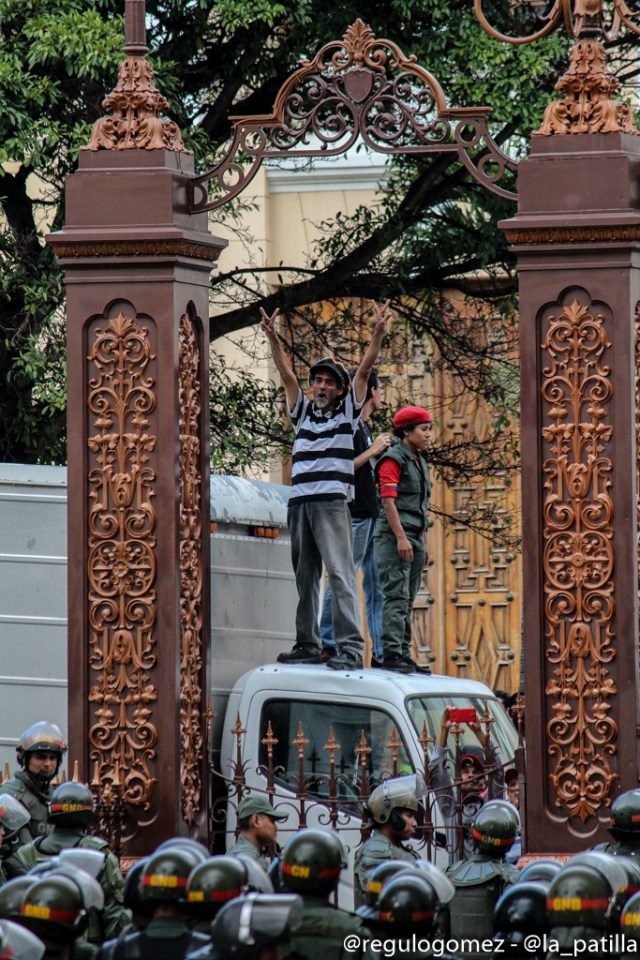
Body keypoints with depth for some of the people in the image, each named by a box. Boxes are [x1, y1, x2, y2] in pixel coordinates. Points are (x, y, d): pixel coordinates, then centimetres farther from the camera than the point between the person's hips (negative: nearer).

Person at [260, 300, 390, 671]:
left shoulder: (348, 412, 9)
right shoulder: (304, 412, 20)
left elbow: (364, 370, 0)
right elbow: (287, 374, 13)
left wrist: (379, 333, -11)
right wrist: (273, 338, 2)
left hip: (333, 501, -5)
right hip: (299, 501, 5)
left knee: (340, 573, -11)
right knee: (305, 576, 7)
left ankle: (351, 647, -17)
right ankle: (308, 644, 10)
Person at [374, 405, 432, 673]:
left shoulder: (419, 460, 19)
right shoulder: (393, 459, -9)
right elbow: (388, 501, -16)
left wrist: (424, 542, 20)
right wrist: (401, 538, -23)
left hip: (414, 537, 9)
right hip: (394, 535, -9)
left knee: (407, 601, 9)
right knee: (397, 596, -14)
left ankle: (404, 656, 10)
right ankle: (391, 654, -18)